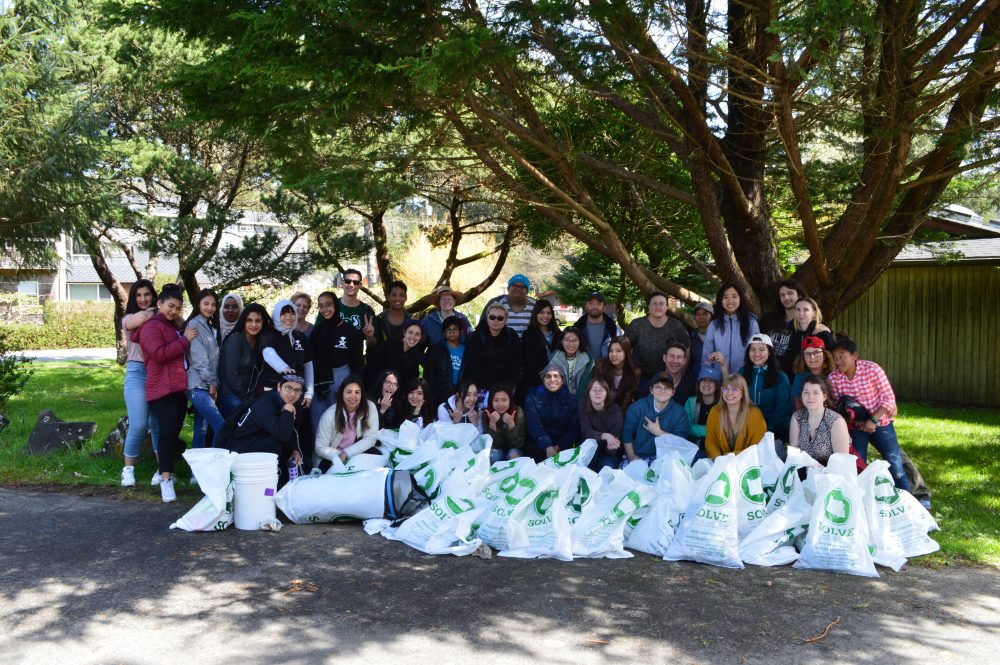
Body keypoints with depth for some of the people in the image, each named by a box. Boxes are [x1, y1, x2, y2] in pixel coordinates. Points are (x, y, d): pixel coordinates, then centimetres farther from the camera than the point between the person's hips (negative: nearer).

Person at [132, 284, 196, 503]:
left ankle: (168, 472, 18)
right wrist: (185, 340, -15)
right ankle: (166, 480, -16)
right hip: (162, 389, -9)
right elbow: (159, 354, -19)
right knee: (168, 432, -15)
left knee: (174, 432, 10)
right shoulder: (151, 326, -5)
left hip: (179, 388, 9)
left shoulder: (173, 326, 23)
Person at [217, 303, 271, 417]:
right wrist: (245, 399, -12)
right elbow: (230, 374, -15)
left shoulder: (259, 342, 9)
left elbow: (255, 374, 10)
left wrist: (252, 397, -2)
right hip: (229, 395, -6)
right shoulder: (234, 340, -11)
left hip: (250, 397, 6)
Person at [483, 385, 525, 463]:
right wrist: (492, 423, -34)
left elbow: (518, 444, -21)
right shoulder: (486, 414, -17)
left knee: (513, 454, -32)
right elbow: (493, 444, -19)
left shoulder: (518, 412, -19)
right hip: (498, 451, 1)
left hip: (514, 450, 0)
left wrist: (511, 424, -35)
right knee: (492, 454, -31)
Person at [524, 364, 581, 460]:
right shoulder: (532, 398, 3)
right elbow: (534, 426, -12)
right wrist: (548, 447, -29)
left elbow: (574, 428, -1)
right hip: (539, 448, -1)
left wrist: (559, 447, -19)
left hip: (564, 448, 1)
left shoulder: (571, 400, 9)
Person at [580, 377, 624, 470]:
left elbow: (615, 436, -21)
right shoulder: (584, 404, -14)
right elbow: (587, 432, -21)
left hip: (609, 452, -1)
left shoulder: (615, 410, -18)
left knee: (607, 466, -30)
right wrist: (605, 436, -40)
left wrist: (610, 446, -46)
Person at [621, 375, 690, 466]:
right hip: (637, 456, 1)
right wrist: (631, 456, -9)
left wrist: (658, 432, -13)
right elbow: (627, 433, -1)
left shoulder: (679, 412, 2)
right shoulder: (637, 407, 1)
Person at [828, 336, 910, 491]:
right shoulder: (833, 377, -9)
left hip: (880, 423, -2)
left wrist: (873, 420, -22)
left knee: (894, 464, -1)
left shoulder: (872, 369, -17)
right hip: (854, 426, 2)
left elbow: (889, 397, -13)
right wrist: (851, 419, -18)